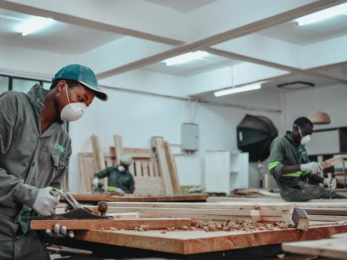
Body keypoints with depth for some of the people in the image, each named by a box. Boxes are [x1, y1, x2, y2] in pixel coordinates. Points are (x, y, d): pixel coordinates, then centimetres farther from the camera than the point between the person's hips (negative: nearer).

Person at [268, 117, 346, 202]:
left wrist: (324, 180, -6)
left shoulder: (301, 147, 16)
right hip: (291, 190, -8)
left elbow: (308, 172, 16)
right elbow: (273, 169, -24)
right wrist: (302, 167, -33)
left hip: (304, 186, 8)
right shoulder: (280, 142, -8)